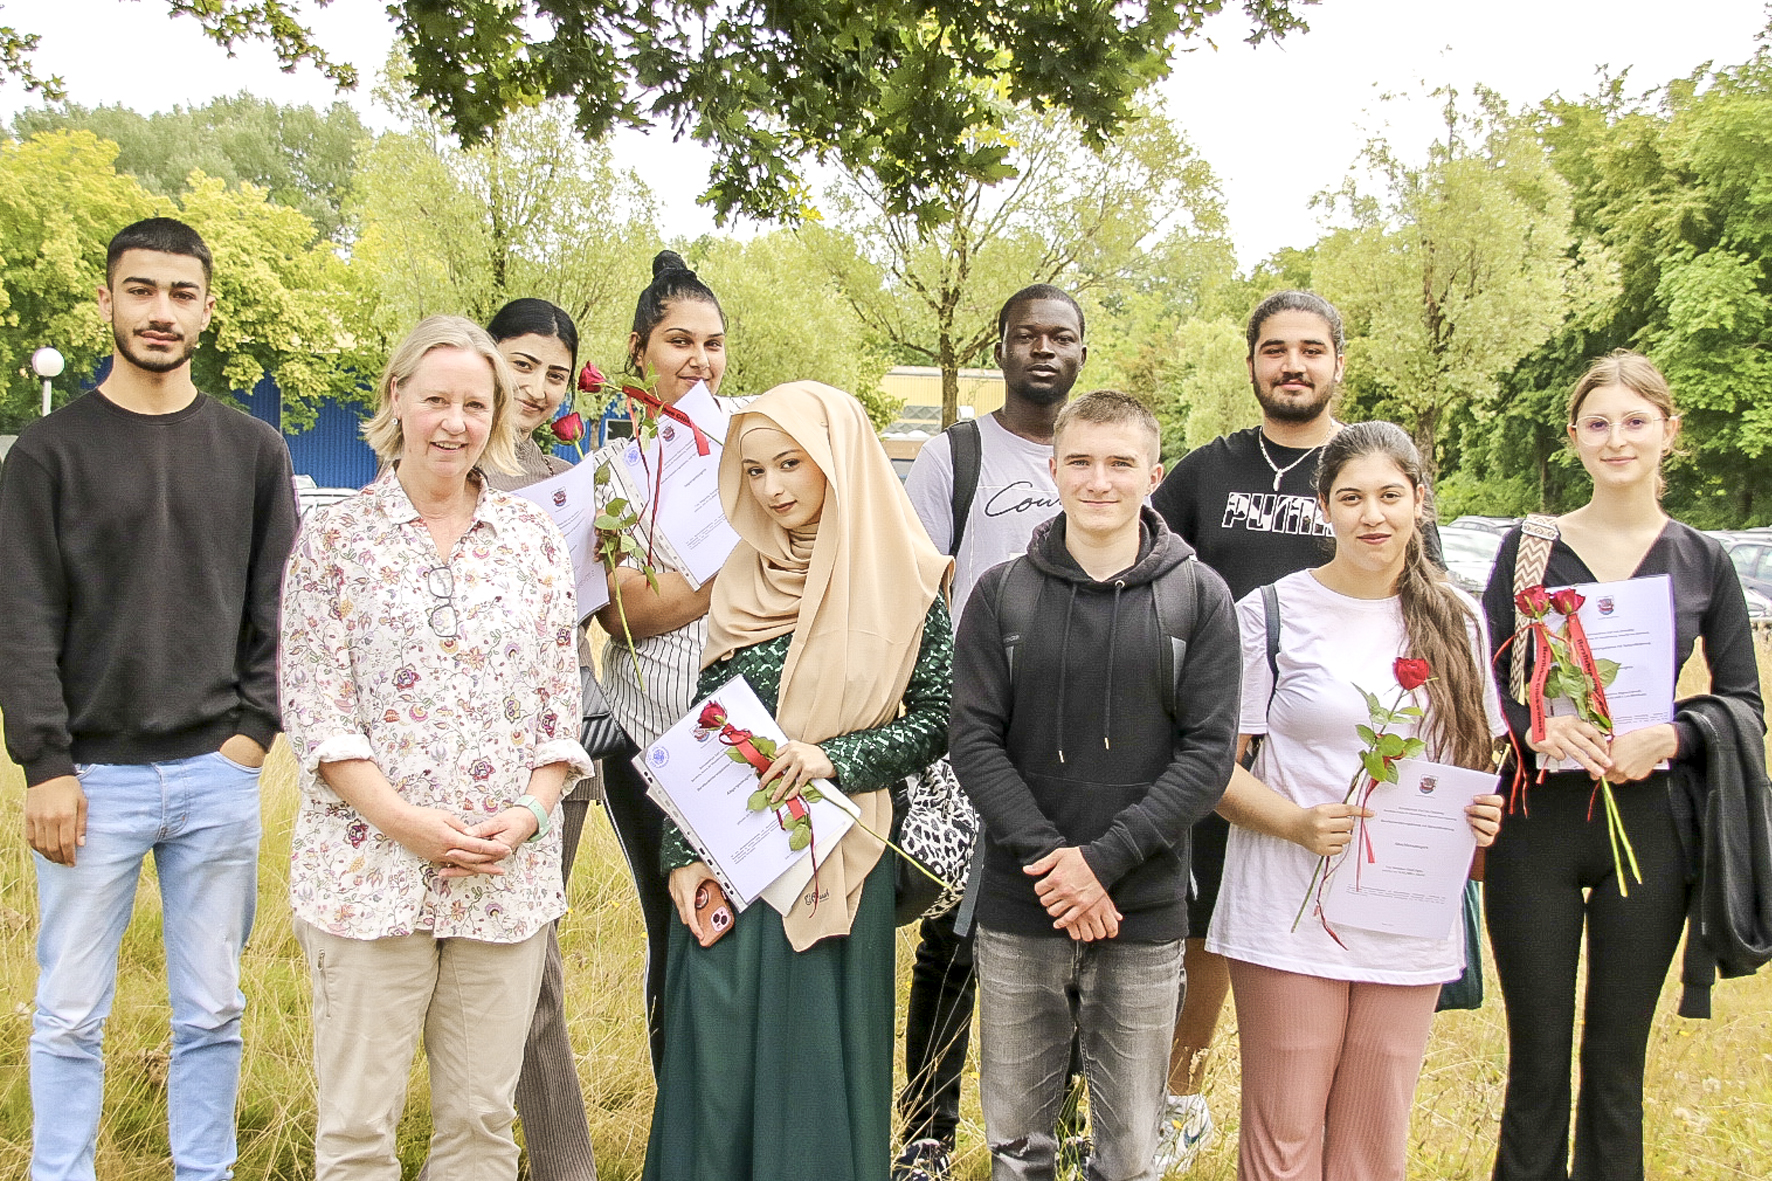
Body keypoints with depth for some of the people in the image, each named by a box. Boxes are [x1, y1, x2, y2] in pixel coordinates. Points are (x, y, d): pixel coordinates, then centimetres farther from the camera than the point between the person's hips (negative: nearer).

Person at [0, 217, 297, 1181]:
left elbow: (275, 610, 8)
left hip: (219, 777, 2)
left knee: (212, 1012, 10)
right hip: (94, 776, -2)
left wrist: (256, 729, -2)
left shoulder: (253, 451, 8)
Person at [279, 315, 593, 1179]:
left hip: (508, 874, 2)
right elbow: (314, 711, -3)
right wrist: (405, 821, -13)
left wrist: (527, 814, -6)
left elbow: (560, 702, 9)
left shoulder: (536, 539, 9)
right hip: (370, 868, -2)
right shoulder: (335, 539, 2)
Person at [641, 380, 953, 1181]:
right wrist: (682, 853, 0)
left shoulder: (900, 579, -5)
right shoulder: (744, 576, 6)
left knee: (816, 1056, 4)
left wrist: (832, 759, -16)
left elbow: (937, 717, -3)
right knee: (714, 1058, 6)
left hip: (836, 856, -3)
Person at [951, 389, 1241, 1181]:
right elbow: (974, 739, -4)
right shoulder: (1002, 594, 2)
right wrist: (1048, 857, -15)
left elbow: (1209, 752, -6)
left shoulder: (1198, 598, 0)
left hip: (1145, 912, 0)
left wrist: (1104, 859, -15)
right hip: (1018, 911, 1)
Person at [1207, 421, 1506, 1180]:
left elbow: (1478, 759, 17)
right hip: (1291, 914, -3)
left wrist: (1482, 814, -5)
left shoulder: (1457, 622, 9)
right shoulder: (1272, 613, -3)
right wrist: (1298, 824, -20)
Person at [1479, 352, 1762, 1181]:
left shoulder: (1702, 559, 5)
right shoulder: (1529, 546, 1)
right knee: (1537, 1057, 5)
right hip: (1536, 823, -1)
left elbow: (1744, 701, 5)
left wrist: (1669, 737, -14)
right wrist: (1538, 724, -20)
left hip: (1647, 824, 1)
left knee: (1618, 1060, 10)